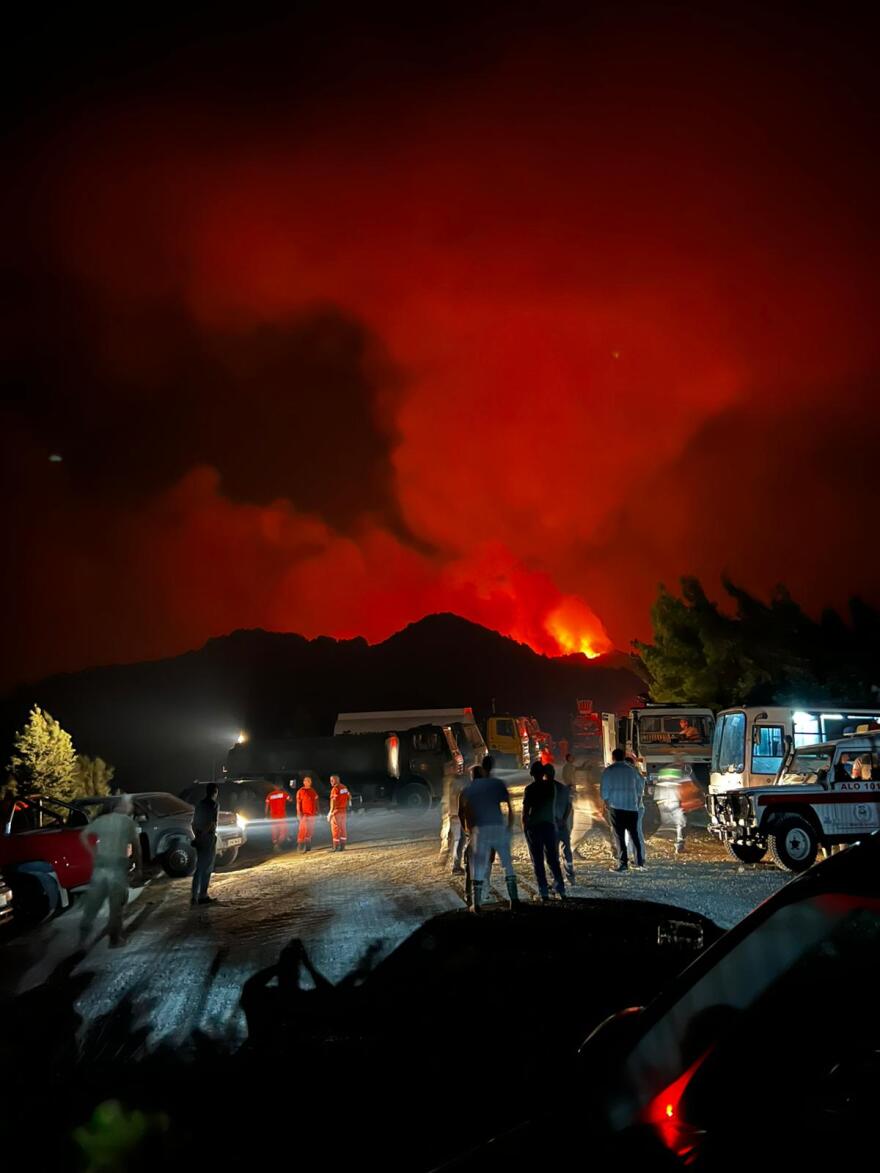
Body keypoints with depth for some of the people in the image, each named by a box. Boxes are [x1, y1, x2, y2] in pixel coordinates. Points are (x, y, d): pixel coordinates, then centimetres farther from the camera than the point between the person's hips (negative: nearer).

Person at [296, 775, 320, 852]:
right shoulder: (300, 791, -3)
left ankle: (308, 845, 16)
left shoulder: (313, 791, 12)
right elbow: (298, 802, -5)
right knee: (303, 828, -13)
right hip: (304, 813, -6)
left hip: (312, 813, 6)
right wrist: (299, 812, -12)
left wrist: (316, 810, 12)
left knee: (310, 829, 8)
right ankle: (300, 844, -7)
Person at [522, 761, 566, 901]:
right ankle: (561, 890, 5)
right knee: (553, 859, 12)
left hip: (533, 826, -3)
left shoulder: (529, 789, -9)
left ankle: (544, 892, 1)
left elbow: (525, 811, -9)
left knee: (538, 861, 3)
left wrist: (524, 827, 2)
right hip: (550, 825, 3)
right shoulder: (551, 785, 1)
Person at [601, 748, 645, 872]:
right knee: (635, 834, 13)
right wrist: (638, 800, 30)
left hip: (616, 807, -3)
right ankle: (639, 861, 17)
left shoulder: (608, 770, -2)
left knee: (619, 836, -1)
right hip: (632, 806, 3)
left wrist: (606, 801, 11)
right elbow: (641, 784, 17)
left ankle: (623, 864, -4)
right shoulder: (632, 770, 8)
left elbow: (604, 789, -5)